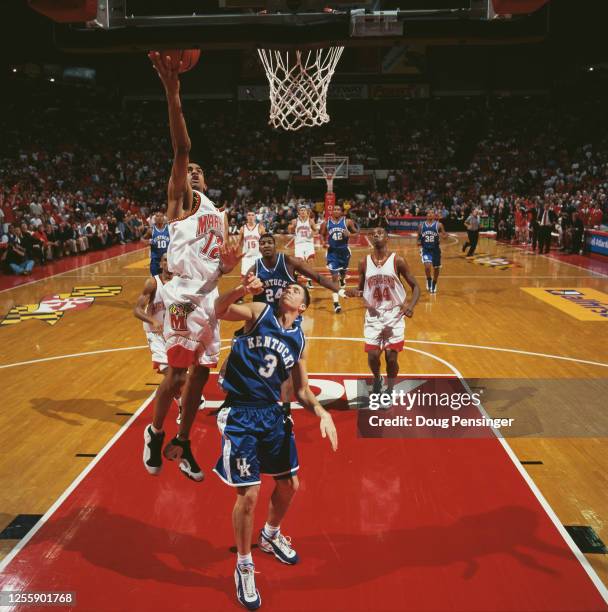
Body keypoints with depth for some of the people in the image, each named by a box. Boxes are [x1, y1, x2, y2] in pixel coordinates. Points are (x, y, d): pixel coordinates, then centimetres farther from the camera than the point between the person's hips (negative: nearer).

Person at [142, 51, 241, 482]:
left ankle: (181, 445, 25)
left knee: (200, 374, 11)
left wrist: (228, 264, -2)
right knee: (177, 375, -4)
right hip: (185, 298, -7)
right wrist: (173, 95, -27)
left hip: (209, 299, 7)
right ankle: (156, 434, 21)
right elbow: (181, 150, -16)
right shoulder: (181, 200, 0)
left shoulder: (218, 213, 21)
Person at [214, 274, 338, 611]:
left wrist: (322, 413, -6)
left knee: (289, 485, 15)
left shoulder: (299, 341, 8)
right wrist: (240, 290, -41)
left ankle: (270, 537, 46)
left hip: (272, 413, 6)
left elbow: (302, 391, 12)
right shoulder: (259, 312, -4)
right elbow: (218, 311, -22)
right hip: (240, 414, -6)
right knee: (249, 494, -7)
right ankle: (244, 567, 17)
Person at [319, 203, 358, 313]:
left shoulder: (348, 222, -7)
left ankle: (342, 279, 63)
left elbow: (356, 233, 1)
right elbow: (322, 235, 9)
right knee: (334, 277, -9)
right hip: (332, 252, -1)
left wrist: (349, 234, -20)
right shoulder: (326, 223, -4)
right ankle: (336, 303, -10)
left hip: (344, 250, 1)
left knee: (343, 271, 23)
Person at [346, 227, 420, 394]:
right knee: (372, 356, 1)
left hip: (394, 315, -2)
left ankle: (389, 391, 22)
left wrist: (410, 306, -19)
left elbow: (415, 287, -2)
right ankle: (377, 380, 34)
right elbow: (361, 290, 10)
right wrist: (354, 293, -14)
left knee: (391, 357, -1)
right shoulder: (364, 262, 0)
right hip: (373, 315, 2)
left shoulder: (397, 260, -7)